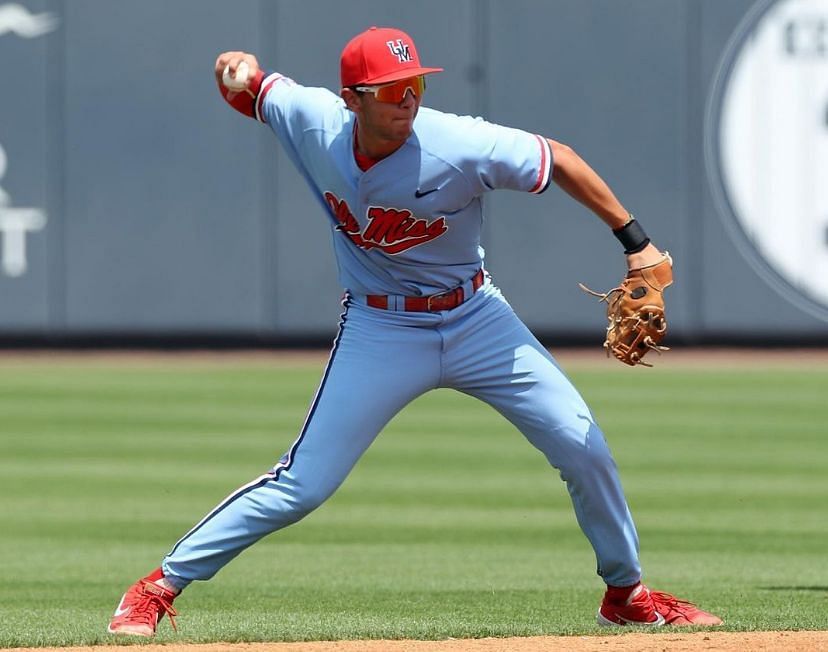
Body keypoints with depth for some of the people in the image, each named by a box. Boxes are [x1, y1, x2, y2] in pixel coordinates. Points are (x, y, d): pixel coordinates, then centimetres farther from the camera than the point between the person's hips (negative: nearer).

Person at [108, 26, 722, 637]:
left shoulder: (459, 145, -24)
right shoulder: (313, 122, -16)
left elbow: (557, 159, -12)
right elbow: (248, 85, 2)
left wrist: (635, 241, -13)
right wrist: (239, 68, -23)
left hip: (477, 318, 1)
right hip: (379, 330, 0)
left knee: (582, 446, -4)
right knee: (300, 485, -9)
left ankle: (626, 592, 19)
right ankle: (161, 585, 3)